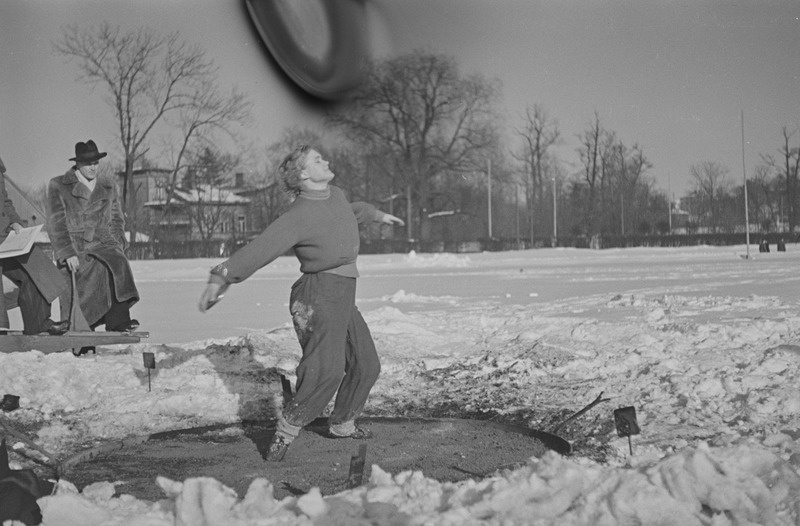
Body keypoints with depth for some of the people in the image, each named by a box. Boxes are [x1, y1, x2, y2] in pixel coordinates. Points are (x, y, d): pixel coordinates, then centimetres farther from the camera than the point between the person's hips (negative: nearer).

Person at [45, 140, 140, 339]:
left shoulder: (108, 185, 16)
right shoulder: (58, 186, 5)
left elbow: (116, 219, 22)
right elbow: (56, 224, 0)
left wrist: (118, 245, 6)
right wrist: (68, 253, -11)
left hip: (103, 244, 2)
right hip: (72, 248, -2)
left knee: (118, 265, -29)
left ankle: (118, 322, -38)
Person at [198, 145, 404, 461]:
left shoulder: (335, 195, 12)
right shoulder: (299, 216, -16)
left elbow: (350, 211, 37)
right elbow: (260, 248, -24)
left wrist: (378, 215, 55)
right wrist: (221, 277, -32)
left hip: (343, 301, 9)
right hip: (318, 298, -9)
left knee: (366, 365, 16)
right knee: (326, 370, -27)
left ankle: (342, 424, 34)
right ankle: (285, 433, -19)